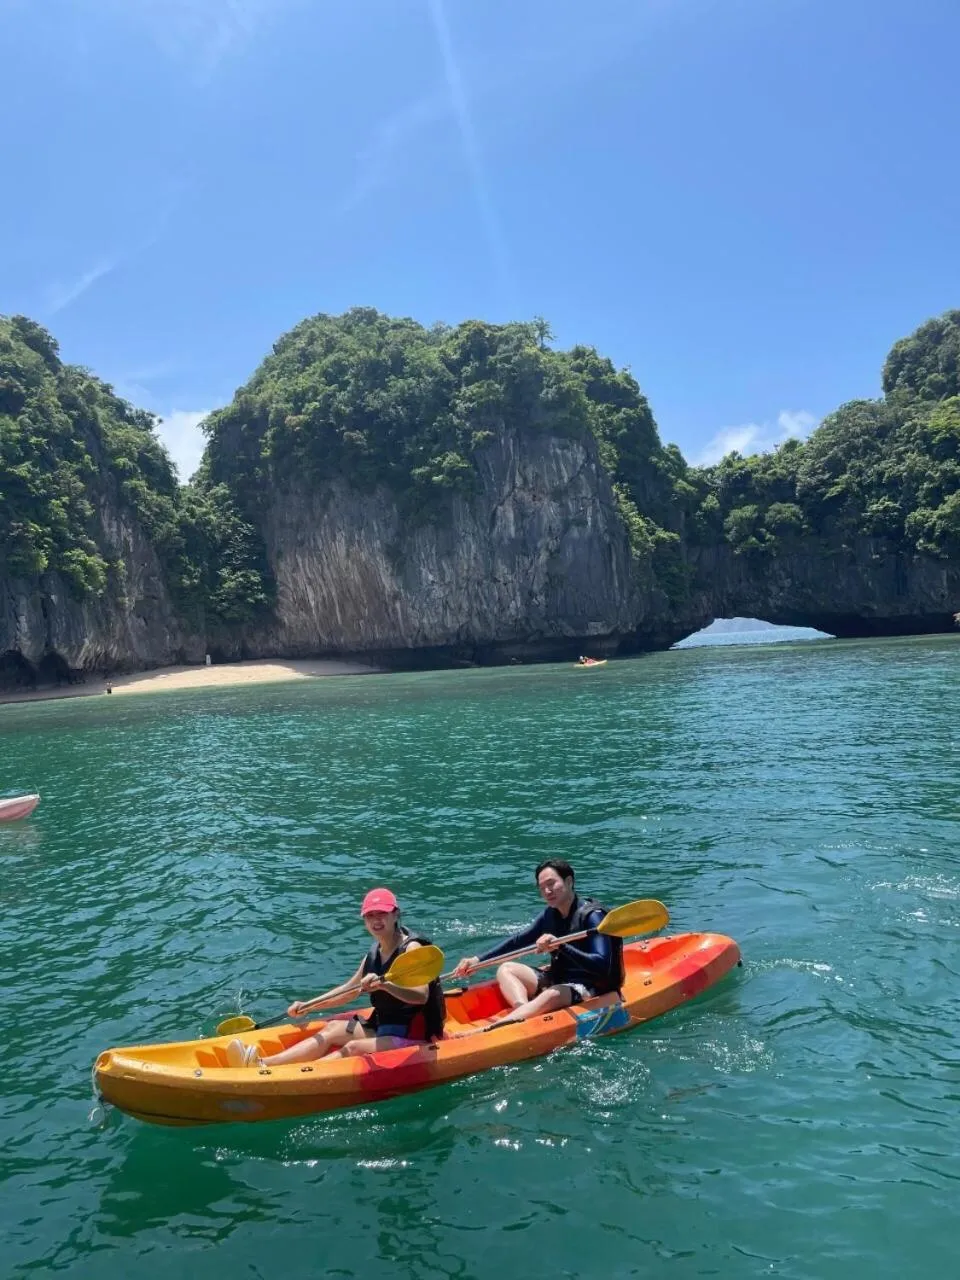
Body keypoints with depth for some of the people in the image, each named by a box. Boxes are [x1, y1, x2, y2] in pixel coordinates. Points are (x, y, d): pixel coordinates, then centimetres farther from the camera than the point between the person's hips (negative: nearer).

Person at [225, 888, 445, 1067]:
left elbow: (421, 996, -29)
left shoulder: (412, 948, -14)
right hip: (382, 1028, 8)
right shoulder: (374, 954, 9)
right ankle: (263, 1064, -21)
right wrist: (307, 1005, 14)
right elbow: (349, 989, 21)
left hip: (412, 1036, -8)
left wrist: (384, 984, -43)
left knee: (353, 1048, -24)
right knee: (332, 1029, -6)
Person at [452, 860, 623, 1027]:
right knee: (506, 970, 2)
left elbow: (602, 965, -27)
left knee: (553, 995, -37)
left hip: (590, 988, -9)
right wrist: (478, 960, 7)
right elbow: (518, 941, 14)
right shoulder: (550, 914, 6)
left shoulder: (592, 915, -15)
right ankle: (525, 1013, -29)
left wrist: (561, 946, -37)